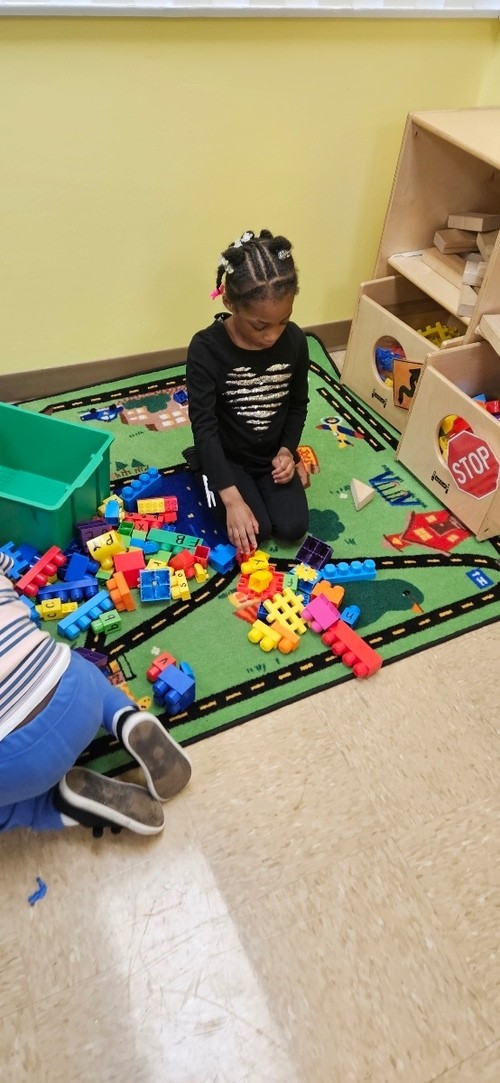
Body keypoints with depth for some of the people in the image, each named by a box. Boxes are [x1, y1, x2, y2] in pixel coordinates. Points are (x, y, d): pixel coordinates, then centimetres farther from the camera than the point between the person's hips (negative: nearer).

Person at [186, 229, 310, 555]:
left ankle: (270, 479, 19)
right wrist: (232, 499, -30)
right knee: (256, 531, -14)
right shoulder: (206, 348, -24)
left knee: (292, 528, -9)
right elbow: (204, 426, -24)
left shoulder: (295, 340, -12)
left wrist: (287, 450, -11)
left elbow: (298, 403, 5)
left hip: (272, 453, 3)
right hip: (227, 456, -3)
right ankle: (212, 482, 13)